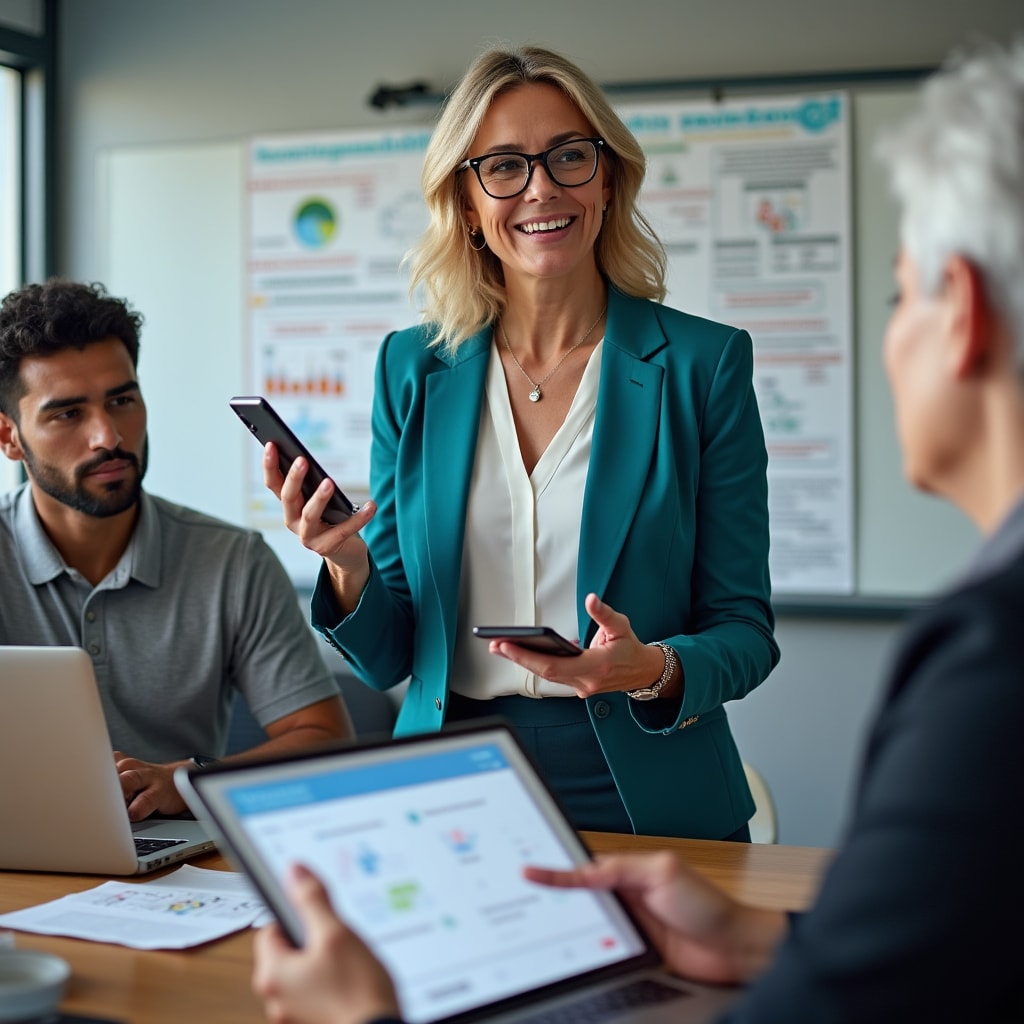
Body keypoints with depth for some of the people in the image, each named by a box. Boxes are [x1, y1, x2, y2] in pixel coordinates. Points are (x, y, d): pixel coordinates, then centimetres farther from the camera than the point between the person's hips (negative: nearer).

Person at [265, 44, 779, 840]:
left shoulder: (704, 364, 1)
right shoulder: (413, 371, 7)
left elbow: (744, 631, 3)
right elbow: (389, 658, 10)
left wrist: (654, 670, -17)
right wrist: (348, 570, -10)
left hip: (643, 799, -1)